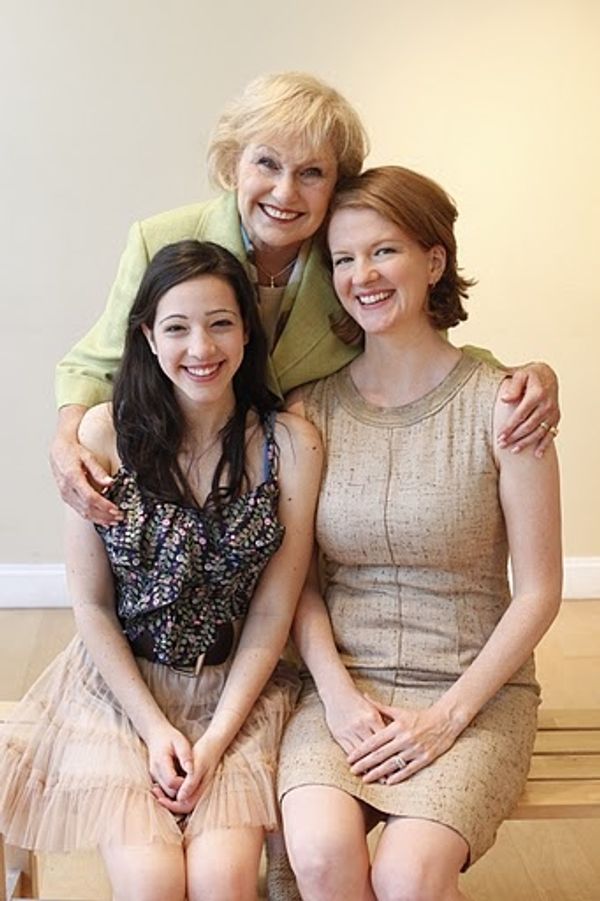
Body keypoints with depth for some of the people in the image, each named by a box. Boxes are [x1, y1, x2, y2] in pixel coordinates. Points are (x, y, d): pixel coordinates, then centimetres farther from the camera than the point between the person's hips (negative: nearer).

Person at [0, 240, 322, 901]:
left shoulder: (291, 444, -8)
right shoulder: (104, 433, -9)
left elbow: (272, 615, -5)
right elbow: (91, 604, -4)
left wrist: (214, 740, -11)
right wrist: (155, 728, -9)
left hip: (236, 689, 1)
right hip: (119, 681, 0)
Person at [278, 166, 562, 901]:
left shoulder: (499, 405, -7)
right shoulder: (311, 408, 2)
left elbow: (539, 591, -5)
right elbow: (297, 579, 4)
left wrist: (447, 714, -11)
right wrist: (337, 695, -10)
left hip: (472, 693, -2)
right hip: (341, 685, 2)